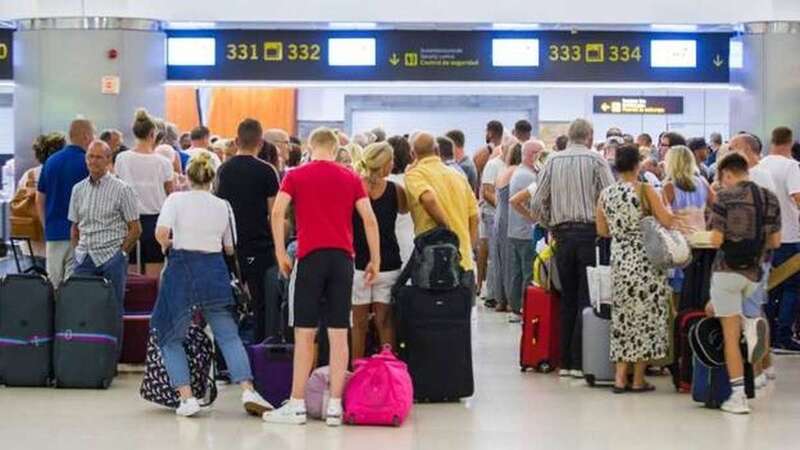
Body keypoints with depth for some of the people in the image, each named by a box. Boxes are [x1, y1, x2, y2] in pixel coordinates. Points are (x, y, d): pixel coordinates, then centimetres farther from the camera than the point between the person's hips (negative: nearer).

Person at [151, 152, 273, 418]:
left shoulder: (176, 199, 0)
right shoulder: (223, 206, 9)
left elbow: (161, 232, -15)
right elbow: (231, 248, 13)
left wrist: (167, 246, 6)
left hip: (182, 268, -2)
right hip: (215, 270, 2)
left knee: (170, 336, 10)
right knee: (229, 335, 6)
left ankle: (186, 397, -2)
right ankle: (247, 390, -10)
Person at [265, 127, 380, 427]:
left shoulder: (296, 176, 5)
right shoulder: (351, 178, 10)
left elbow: (277, 212, -7)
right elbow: (369, 219, 4)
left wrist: (280, 253, -3)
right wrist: (375, 260, 9)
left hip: (310, 256, -2)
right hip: (342, 257, 2)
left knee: (304, 333, 2)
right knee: (338, 333, 3)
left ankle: (297, 405, 3)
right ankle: (335, 406, 2)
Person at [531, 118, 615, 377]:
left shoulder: (553, 161, 6)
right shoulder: (596, 160, -3)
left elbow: (537, 204, 5)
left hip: (562, 233, 3)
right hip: (590, 232, -3)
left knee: (567, 299, 10)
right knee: (587, 298, -1)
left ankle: (565, 361, 10)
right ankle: (580, 362, -5)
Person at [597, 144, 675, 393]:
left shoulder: (605, 194, 4)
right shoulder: (645, 190, -10)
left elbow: (602, 230, 11)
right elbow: (667, 222, -11)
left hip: (619, 259, 5)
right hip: (645, 260, -5)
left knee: (624, 317, 13)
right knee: (645, 316, 4)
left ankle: (620, 377, 9)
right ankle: (638, 379, 6)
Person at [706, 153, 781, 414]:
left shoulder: (726, 197, -10)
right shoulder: (770, 199, 5)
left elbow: (716, 240, -13)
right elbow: (775, 242, 8)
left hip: (727, 269, -5)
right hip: (754, 272, 5)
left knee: (730, 335, 0)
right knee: (713, 310, 27)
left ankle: (738, 397, -1)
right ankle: (750, 326, -2)